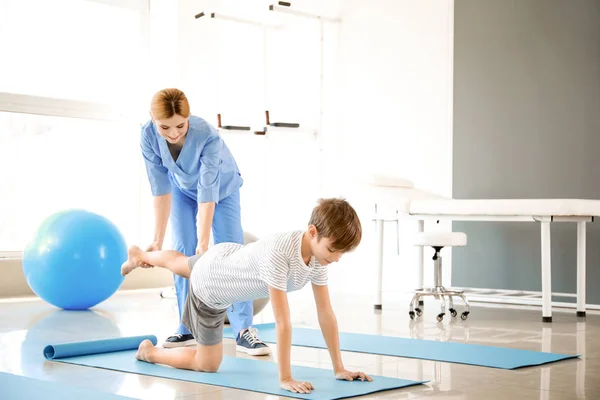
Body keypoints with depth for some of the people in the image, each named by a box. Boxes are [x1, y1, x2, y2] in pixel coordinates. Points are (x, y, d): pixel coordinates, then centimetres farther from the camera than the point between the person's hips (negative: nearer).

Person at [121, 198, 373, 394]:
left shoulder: (318, 255, -23)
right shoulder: (279, 254, -47)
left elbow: (326, 314, -19)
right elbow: (283, 322, -45)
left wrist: (339, 368, -19)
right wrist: (285, 379, -42)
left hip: (225, 258, 7)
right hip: (210, 286, -7)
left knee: (181, 264, 40)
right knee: (208, 364, 7)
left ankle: (140, 256, 71)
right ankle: (150, 352, 30)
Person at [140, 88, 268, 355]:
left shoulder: (207, 135, -41)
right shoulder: (149, 137, -31)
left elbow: (207, 193, -39)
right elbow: (161, 189, -25)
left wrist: (203, 244, -40)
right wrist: (158, 240, -26)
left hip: (222, 188, -3)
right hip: (183, 189, 3)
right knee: (183, 252, -4)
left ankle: (244, 330, -12)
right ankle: (188, 328, 4)